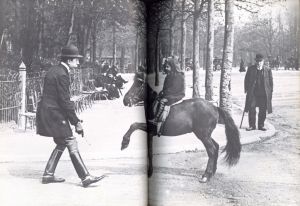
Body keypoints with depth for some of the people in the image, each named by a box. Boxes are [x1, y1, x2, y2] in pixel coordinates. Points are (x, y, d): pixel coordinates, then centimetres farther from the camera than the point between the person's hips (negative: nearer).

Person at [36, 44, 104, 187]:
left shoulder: (54, 70, 14)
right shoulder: (62, 75, -17)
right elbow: (65, 101, -19)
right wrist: (77, 123, -14)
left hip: (45, 111, 10)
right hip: (54, 114, -10)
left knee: (61, 144, 17)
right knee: (72, 144, -7)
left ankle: (48, 175, 20)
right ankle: (85, 177, -5)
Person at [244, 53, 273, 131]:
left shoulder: (268, 69, 3)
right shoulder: (251, 69, 4)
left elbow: (271, 81, 7)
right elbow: (246, 79, 9)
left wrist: (270, 92, 3)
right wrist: (247, 89, 2)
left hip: (264, 93, 0)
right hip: (252, 92, 0)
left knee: (263, 110, 4)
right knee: (251, 109, -3)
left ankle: (261, 125, 17)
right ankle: (252, 125, 7)